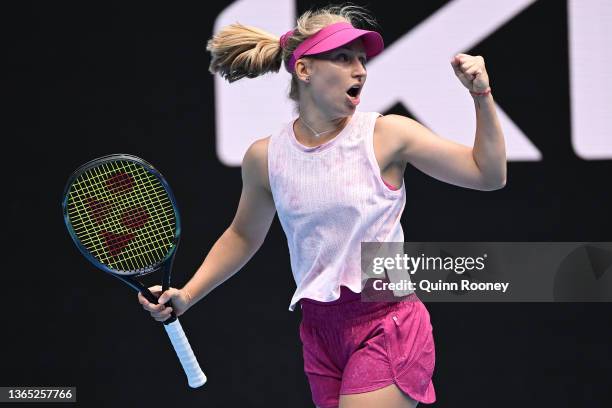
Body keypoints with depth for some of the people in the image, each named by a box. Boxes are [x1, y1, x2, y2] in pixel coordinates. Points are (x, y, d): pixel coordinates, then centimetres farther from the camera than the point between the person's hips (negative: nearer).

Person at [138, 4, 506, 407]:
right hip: (320, 333, 4)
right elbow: (242, 236, 20)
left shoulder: (388, 135, -6)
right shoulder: (264, 156, 3)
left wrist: (482, 96, -13)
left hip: (388, 327, -4)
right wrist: (187, 295, 11)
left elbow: (488, 174, -2)